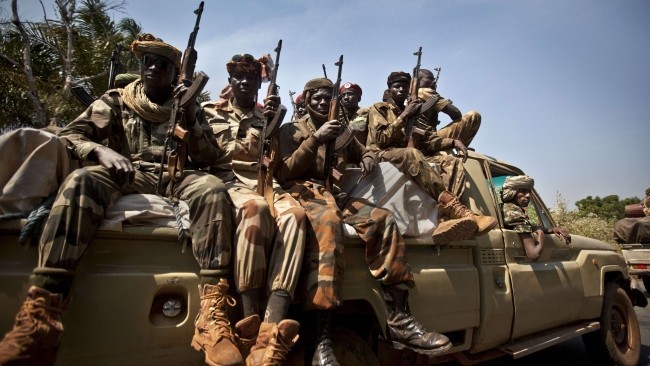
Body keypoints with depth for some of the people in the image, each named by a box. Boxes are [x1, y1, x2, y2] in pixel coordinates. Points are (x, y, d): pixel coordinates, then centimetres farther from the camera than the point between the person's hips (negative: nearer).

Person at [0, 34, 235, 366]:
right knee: (81, 180, -35)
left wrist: (190, 117, -3)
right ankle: (40, 316, -43)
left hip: (175, 179, 1)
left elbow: (208, 158, 10)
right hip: (126, 177, 0)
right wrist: (101, 150, -13)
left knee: (212, 188, -33)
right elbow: (69, 135, 9)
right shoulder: (115, 101, 19)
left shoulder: (188, 108, 20)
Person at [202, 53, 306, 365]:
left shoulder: (268, 115, 23)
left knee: (294, 214, -34)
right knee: (255, 207, -40)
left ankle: (272, 334, -45)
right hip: (228, 182, -2)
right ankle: (250, 321, -39)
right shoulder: (211, 111, 19)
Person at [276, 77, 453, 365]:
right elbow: (283, 174, -3)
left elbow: (365, 152, 34)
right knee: (328, 224, -40)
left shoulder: (342, 132, 25)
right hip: (303, 192, -5)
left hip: (336, 194, 5)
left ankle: (398, 319, -23)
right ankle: (321, 339, -46)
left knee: (383, 220, -23)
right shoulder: (291, 130, 10)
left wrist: (369, 159, 7)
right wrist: (316, 139, -12)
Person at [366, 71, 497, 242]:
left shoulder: (413, 113, 25)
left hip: (409, 158, 6)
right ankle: (455, 210, -50)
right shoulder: (379, 108, 10)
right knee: (412, 154, -39)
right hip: (382, 156, -6)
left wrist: (453, 142, -9)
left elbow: (425, 141, 9)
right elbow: (380, 139, -6)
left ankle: (447, 220, -45)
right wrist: (403, 116, -6)